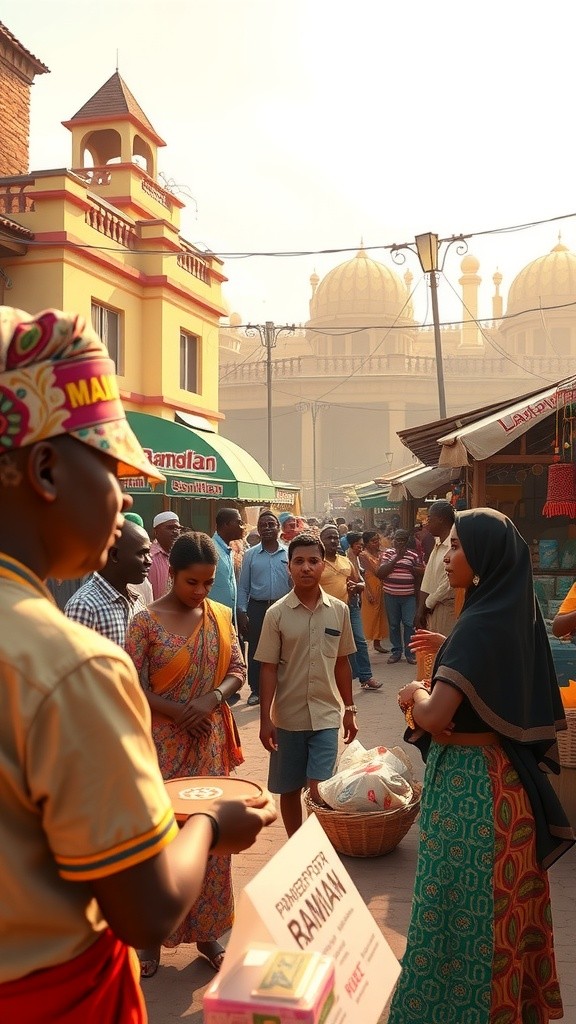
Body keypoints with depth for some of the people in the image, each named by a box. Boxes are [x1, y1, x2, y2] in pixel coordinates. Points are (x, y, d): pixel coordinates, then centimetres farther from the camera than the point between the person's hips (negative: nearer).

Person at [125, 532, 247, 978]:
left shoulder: (221, 617, 3)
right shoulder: (147, 621, -11)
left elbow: (237, 670, 5)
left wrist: (212, 698, -14)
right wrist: (180, 713, -18)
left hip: (210, 743, 4)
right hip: (163, 744, -4)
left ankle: (207, 932, 25)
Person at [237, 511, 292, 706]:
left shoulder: (289, 554, 2)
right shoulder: (250, 555, 3)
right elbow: (243, 587, 4)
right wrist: (242, 612, -3)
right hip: (257, 607, 1)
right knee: (255, 650, 8)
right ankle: (256, 690, 20)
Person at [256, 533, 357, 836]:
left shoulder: (339, 610, -1)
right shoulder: (276, 613, -7)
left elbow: (342, 663, 8)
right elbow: (268, 668, -5)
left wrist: (350, 709, 10)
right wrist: (265, 719, -8)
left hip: (326, 715, 0)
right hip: (288, 716, 0)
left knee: (320, 792, -6)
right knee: (289, 789, 12)